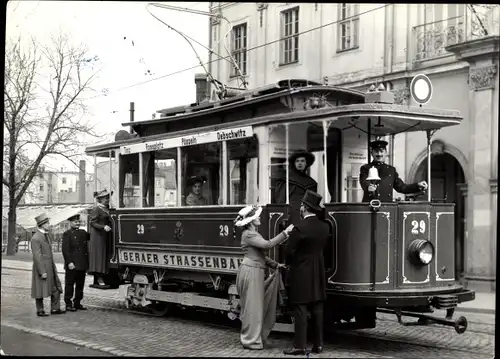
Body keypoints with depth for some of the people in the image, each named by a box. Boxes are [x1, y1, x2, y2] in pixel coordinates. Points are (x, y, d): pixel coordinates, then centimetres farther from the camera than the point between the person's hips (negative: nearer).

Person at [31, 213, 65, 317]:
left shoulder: (47, 235, 11)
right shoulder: (35, 238, -17)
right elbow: (37, 257, -19)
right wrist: (42, 272, -20)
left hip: (51, 267, 9)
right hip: (41, 267, -8)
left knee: (56, 288, 8)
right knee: (40, 290, 3)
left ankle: (55, 308, 16)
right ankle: (40, 311, 13)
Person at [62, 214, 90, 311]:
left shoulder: (83, 233, 16)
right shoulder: (67, 234, -4)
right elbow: (65, 250, -10)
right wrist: (69, 262, -18)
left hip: (82, 265, 6)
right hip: (72, 265, -6)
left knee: (80, 285, 11)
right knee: (70, 285, 1)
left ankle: (77, 303, 20)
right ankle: (68, 304, 8)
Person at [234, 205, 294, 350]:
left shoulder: (254, 234, 20)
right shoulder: (248, 234, -13)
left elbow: (261, 255, 22)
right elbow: (268, 244, -25)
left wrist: (275, 265, 14)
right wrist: (285, 233, -23)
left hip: (255, 272, 10)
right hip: (250, 272, -10)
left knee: (255, 306, 14)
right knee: (253, 307, -4)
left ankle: (252, 338, 22)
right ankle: (251, 341, 4)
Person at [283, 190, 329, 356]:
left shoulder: (300, 228, -18)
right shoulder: (324, 227, 1)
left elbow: (289, 251, -13)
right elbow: (321, 247, 8)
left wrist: (290, 263, 6)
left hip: (301, 273, -6)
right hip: (318, 273, 6)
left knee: (300, 310, -2)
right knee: (317, 309, 10)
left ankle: (300, 345, 0)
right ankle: (318, 344, 15)